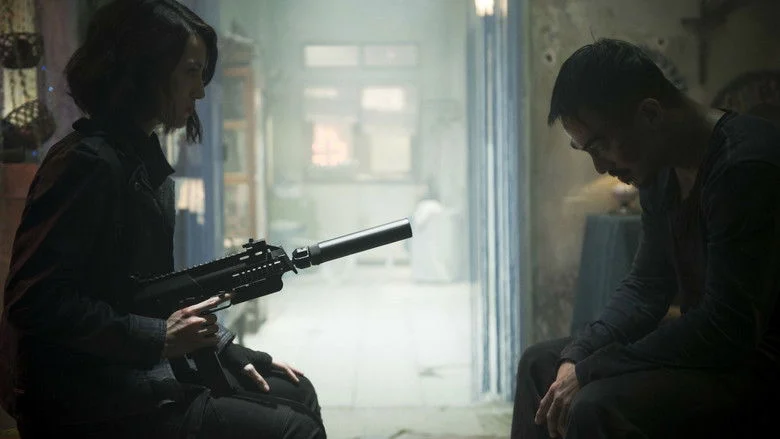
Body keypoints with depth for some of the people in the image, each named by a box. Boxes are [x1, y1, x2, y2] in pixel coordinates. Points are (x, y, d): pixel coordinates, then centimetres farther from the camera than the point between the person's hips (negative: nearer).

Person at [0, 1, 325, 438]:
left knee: (296, 393, 14)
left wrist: (228, 350, 10)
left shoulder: (146, 161, 11)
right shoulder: (88, 164, -18)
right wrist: (160, 338, -23)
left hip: (149, 375, 10)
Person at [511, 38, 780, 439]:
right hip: (708, 343, 10)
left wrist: (590, 372, -22)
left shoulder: (747, 167, -24)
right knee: (539, 363, 15)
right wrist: (577, 357, -6)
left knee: (597, 406, -30)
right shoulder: (661, 170, 6)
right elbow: (646, 289, 12)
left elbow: (728, 328, -27)